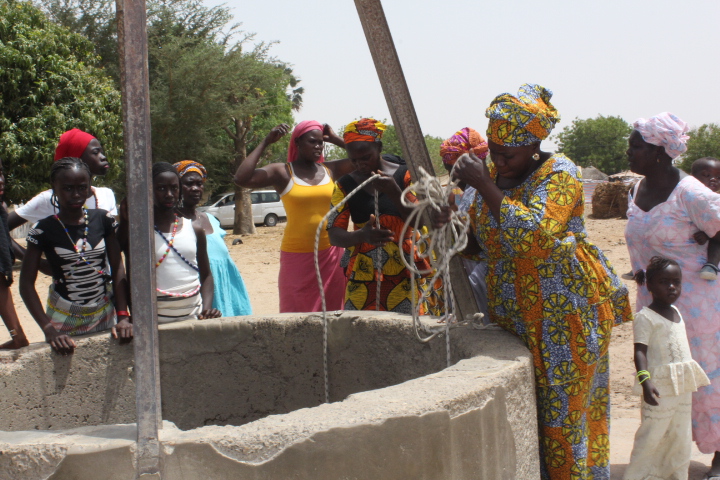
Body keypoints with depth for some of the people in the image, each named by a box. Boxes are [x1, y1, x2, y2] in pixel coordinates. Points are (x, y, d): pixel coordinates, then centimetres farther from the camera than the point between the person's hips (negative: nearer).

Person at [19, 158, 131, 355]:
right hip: (64, 320, -2)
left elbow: (118, 270, -1)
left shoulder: (103, 220, -1)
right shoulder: (43, 230, -8)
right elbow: (27, 283, -8)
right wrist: (48, 329, -18)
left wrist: (123, 316, -11)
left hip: (104, 315, 2)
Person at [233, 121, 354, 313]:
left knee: (332, 311, 7)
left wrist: (336, 139, 4)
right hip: (297, 255, -3)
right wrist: (266, 142, -13)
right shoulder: (282, 172, -4)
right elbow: (241, 179, -17)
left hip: (330, 253, 4)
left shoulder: (330, 170, 7)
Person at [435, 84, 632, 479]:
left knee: (562, 411, 0)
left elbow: (533, 235, -29)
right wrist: (452, 224, -5)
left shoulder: (558, 173, -13)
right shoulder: (492, 173, 7)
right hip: (512, 311, 6)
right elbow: (479, 243, 16)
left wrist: (484, 185, -25)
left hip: (563, 311, -6)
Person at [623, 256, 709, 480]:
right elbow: (640, 352, -21)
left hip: (683, 387, 8)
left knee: (682, 439, 14)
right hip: (660, 387, -8)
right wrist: (645, 381, -34)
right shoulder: (645, 317, -13)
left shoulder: (676, 312, 13)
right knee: (651, 438, -6)